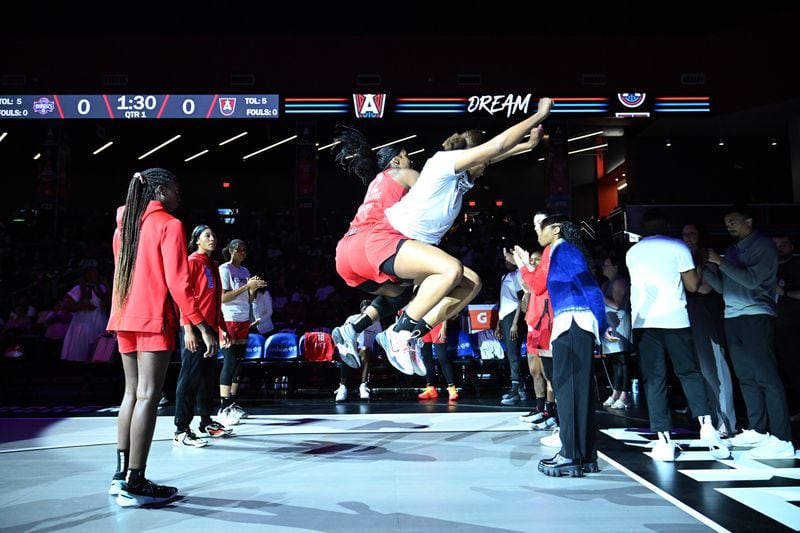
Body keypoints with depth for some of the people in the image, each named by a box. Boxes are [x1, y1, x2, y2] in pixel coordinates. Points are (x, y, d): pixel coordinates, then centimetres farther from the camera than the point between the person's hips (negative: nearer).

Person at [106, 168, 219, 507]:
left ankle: (122, 476, 15)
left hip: (124, 318, 8)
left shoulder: (124, 224, 17)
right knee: (147, 396, -7)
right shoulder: (169, 225, -6)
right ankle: (134, 485, -6)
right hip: (154, 319, -8)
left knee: (132, 393, 12)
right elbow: (177, 283, -14)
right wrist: (203, 327, -14)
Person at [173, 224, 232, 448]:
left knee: (207, 377, 14)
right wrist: (188, 329, -20)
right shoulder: (192, 262, -5)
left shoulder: (213, 266, 19)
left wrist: (222, 328, 17)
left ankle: (207, 423, 23)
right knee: (190, 378, -7)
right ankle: (181, 430, -3)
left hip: (210, 329, 8)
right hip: (195, 329, -8)